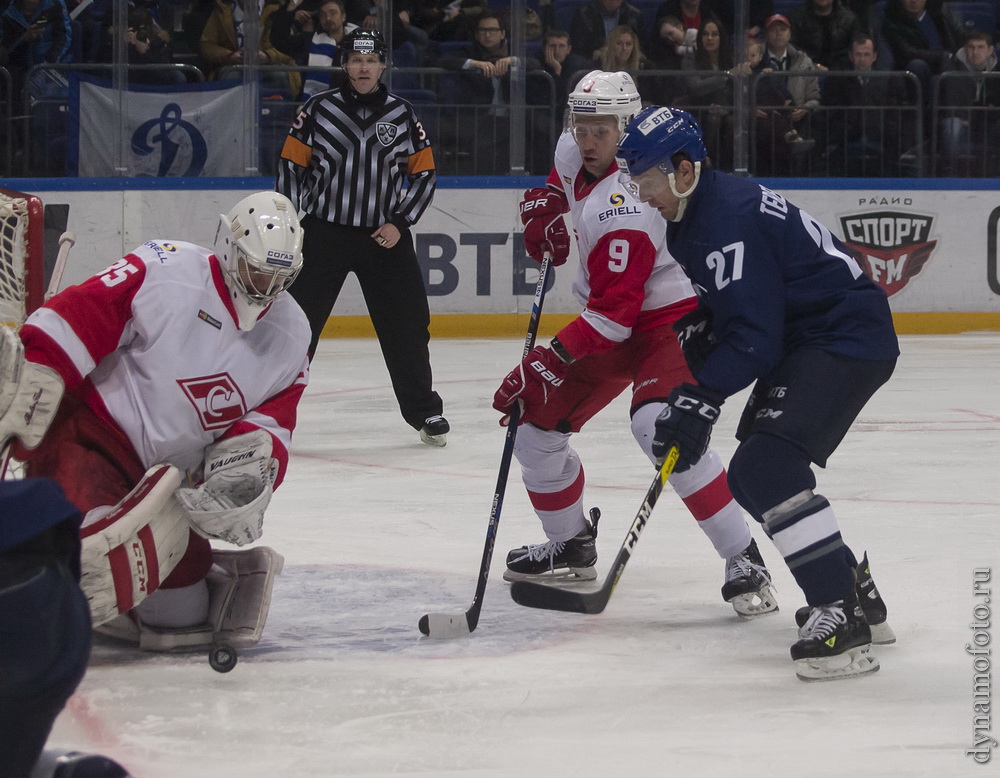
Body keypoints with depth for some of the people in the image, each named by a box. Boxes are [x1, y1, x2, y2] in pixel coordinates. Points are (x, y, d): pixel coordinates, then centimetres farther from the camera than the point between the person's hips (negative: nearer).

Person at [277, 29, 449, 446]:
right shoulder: (318, 110, -3)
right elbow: (291, 166, 1)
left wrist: (399, 223, -4)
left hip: (385, 236, 2)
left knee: (408, 325, 3)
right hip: (324, 232, -2)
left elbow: (424, 174, 7)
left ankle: (424, 412, 18)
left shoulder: (401, 115, 2)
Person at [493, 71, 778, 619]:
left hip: (671, 318, -10)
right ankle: (571, 546, 30)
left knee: (657, 425, -34)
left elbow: (614, 312, -34)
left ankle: (744, 561, -31)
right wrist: (543, 209, 3)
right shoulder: (573, 152, -3)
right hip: (611, 324, 10)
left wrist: (550, 361, -36)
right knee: (535, 422, 7)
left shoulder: (625, 205, -30)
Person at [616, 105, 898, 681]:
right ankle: (856, 594, 25)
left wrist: (701, 400, -30)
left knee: (769, 467, -24)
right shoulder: (692, 216, 11)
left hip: (851, 338, -11)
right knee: (751, 479, 14)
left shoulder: (729, 218, -22)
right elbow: (734, 313, 24)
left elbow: (754, 336, -26)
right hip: (802, 342, 11)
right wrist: (701, 336, 7)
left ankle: (842, 619, -27)